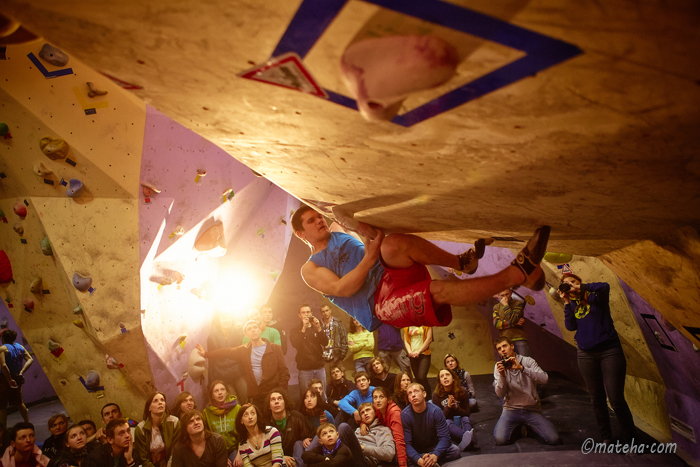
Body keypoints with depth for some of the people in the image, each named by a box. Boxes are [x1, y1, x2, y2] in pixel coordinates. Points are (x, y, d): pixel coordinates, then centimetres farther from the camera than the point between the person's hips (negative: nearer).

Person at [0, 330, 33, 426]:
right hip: (16, 379, 7)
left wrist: (9, 380, -23)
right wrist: (22, 372, -3)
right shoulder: (20, 347, 5)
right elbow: (30, 359, 0)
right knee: (19, 403, 21)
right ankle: (28, 424, 27)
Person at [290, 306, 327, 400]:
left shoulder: (316, 328, 14)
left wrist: (319, 328, -16)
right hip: (304, 370, -2)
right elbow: (295, 344, -13)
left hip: (319, 368, 2)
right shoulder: (295, 331, 6)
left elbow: (325, 342, -2)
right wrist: (303, 328, -18)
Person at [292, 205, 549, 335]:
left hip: (392, 273, 5)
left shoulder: (338, 232, 26)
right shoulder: (310, 269, 9)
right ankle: (518, 272, -33)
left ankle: (463, 261, -23)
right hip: (380, 302, -5)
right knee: (440, 290, -31)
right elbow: (342, 288, -9)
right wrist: (369, 259, -20)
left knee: (392, 244, -30)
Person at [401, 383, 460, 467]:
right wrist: (418, 460, -40)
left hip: (434, 448, 2)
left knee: (455, 450, -25)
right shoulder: (405, 415, -17)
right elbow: (406, 443, -21)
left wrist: (435, 455, -38)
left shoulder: (435, 411, -15)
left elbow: (444, 437, -19)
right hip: (415, 451, -1)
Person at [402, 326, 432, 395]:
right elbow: (405, 341, 11)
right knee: (418, 379, 5)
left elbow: (429, 339, -6)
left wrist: (418, 352, -11)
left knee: (421, 377, -17)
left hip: (424, 354, -4)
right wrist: (410, 352, -8)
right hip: (412, 356, 4)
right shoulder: (407, 327, 13)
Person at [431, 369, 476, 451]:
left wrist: (455, 408, -20)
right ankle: (467, 437, -66)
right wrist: (448, 407, -24)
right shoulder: (436, 395, -7)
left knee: (466, 419, -30)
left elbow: (466, 413, 0)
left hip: (460, 421, 2)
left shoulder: (462, 392, -4)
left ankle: (465, 442, -63)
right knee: (447, 422, -35)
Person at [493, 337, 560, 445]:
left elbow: (544, 379, -16)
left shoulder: (528, 361, 2)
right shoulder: (499, 366, 4)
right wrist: (502, 375, -22)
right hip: (511, 410, 0)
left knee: (553, 439, -21)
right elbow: (500, 394, -5)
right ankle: (516, 428, 9)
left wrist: (521, 368, -26)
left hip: (532, 410, 0)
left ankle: (528, 427, 9)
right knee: (500, 439, -25)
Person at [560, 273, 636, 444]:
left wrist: (580, 287, -15)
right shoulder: (572, 305, 11)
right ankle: (606, 438, 23)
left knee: (616, 399, -7)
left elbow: (605, 286, -23)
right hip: (586, 354, 4)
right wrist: (567, 303, -6)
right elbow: (570, 326, -2)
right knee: (597, 399, 10)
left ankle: (629, 439, 8)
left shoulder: (595, 297, -1)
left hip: (609, 351, -4)